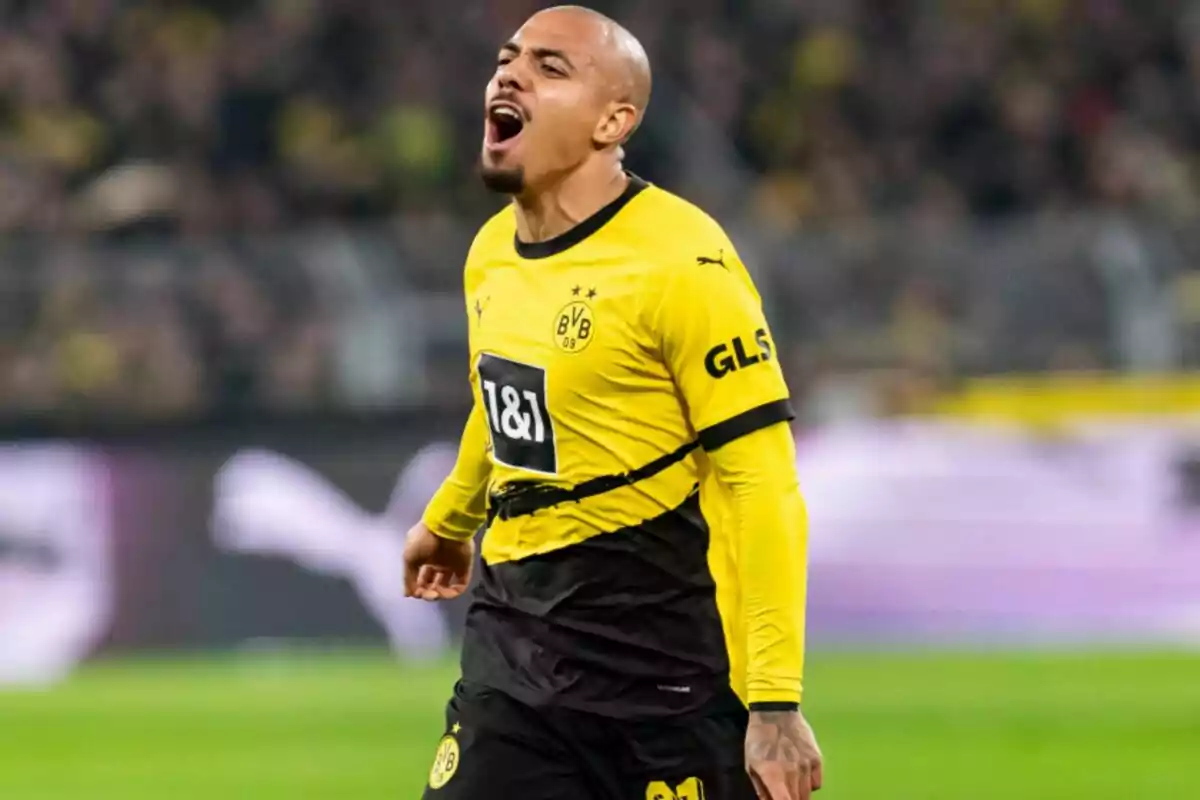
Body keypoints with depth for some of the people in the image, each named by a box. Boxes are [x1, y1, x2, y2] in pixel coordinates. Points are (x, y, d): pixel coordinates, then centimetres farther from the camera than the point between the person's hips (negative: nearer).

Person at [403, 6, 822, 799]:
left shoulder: (680, 265, -16)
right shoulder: (491, 252, 8)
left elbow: (764, 484, -18)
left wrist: (776, 703, -23)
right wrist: (450, 519, 47)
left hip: (665, 669, -7)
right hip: (514, 645, 7)